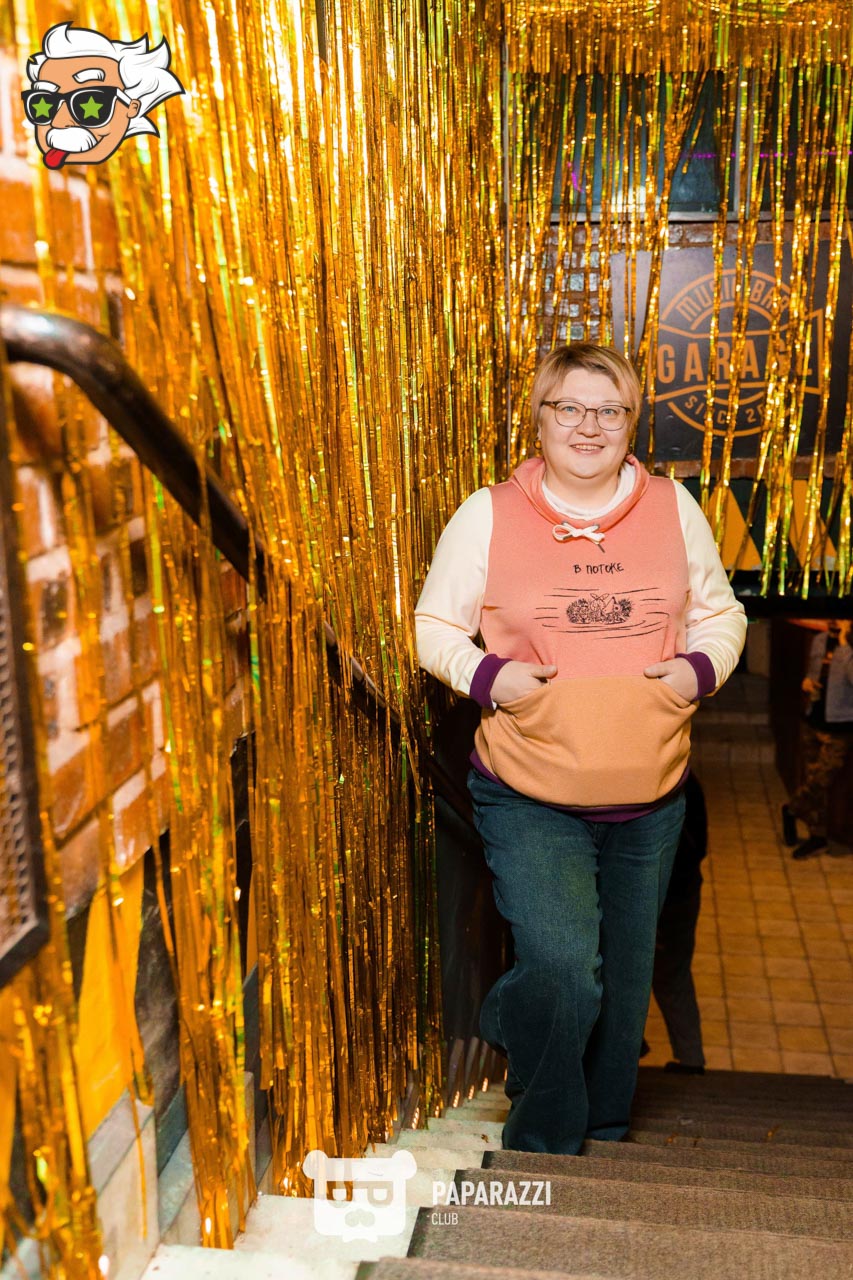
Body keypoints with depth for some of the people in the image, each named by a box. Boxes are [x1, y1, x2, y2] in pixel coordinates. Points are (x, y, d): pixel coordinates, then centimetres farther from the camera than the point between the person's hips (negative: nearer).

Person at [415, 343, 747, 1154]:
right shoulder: (487, 515, -4)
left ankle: (605, 1135, 41)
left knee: (625, 978, 16)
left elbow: (721, 613, 12)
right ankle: (543, 1148, 15)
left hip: (649, 797, 3)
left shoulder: (674, 508, 3)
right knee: (563, 969, -15)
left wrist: (701, 666, -9)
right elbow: (434, 625, 2)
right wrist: (487, 675, -17)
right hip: (527, 796, -3)